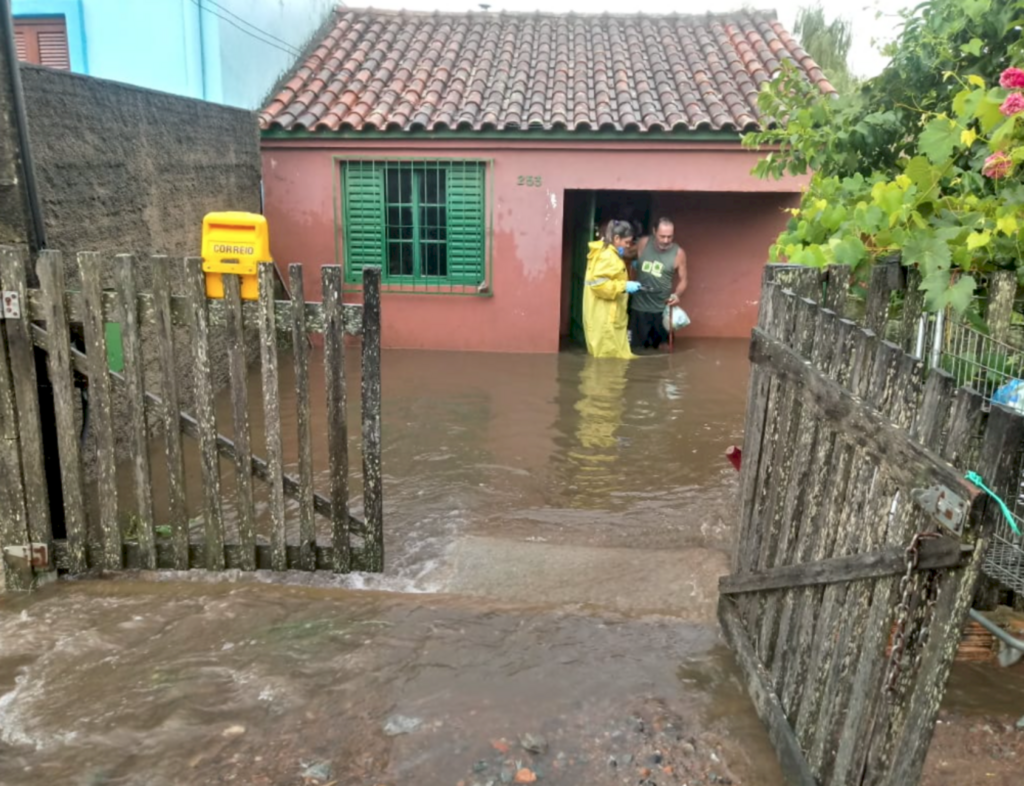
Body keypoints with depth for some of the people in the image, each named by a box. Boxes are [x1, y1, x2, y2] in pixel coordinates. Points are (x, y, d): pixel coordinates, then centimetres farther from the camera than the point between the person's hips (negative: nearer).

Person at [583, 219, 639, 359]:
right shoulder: (607, 256, -16)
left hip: (609, 317, 11)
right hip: (604, 319, -11)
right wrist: (624, 286, -22)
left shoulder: (610, 254, 17)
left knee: (614, 356, 12)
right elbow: (597, 283, -25)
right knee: (609, 358, -8)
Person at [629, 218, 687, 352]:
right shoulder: (643, 243, -4)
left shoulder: (678, 253, -8)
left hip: (662, 308, -1)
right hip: (639, 306, 1)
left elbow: (682, 280, -2)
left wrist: (676, 294, -21)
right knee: (634, 346, 5)